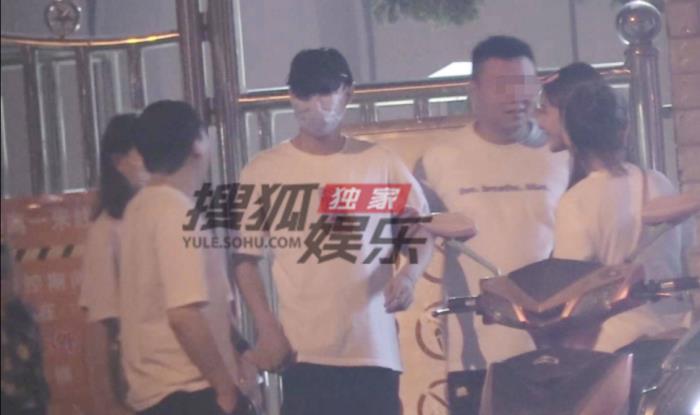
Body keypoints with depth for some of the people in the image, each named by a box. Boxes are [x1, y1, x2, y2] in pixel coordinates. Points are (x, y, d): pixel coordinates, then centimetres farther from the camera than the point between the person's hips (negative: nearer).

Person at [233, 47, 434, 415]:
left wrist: (408, 276, -9)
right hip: (304, 351, -2)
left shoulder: (381, 163, 4)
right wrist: (266, 326, -8)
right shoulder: (264, 171, 0)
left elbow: (421, 231, 12)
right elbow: (245, 256, 3)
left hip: (374, 348, 2)